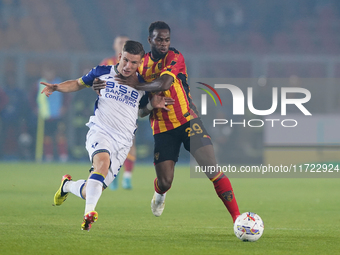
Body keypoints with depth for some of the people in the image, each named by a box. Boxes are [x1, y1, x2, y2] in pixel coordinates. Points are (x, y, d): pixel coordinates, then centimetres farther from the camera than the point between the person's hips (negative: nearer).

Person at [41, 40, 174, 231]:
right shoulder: (103, 72, 6)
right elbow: (79, 83, 21)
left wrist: (153, 105, 4)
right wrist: (57, 87, 4)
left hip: (123, 143, 3)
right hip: (100, 131, -2)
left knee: (91, 192, -1)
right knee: (102, 163, -37)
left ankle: (68, 185, 32)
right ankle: (89, 213, -40)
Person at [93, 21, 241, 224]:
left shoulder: (175, 57, -8)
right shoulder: (142, 64, 8)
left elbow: (164, 84, -27)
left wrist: (137, 85, -21)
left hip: (187, 120, -3)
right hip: (162, 128, 3)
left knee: (212, 168, -17)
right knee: (164, 182, -2)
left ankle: (236, 216, -15)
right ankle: (160, 194, 37)